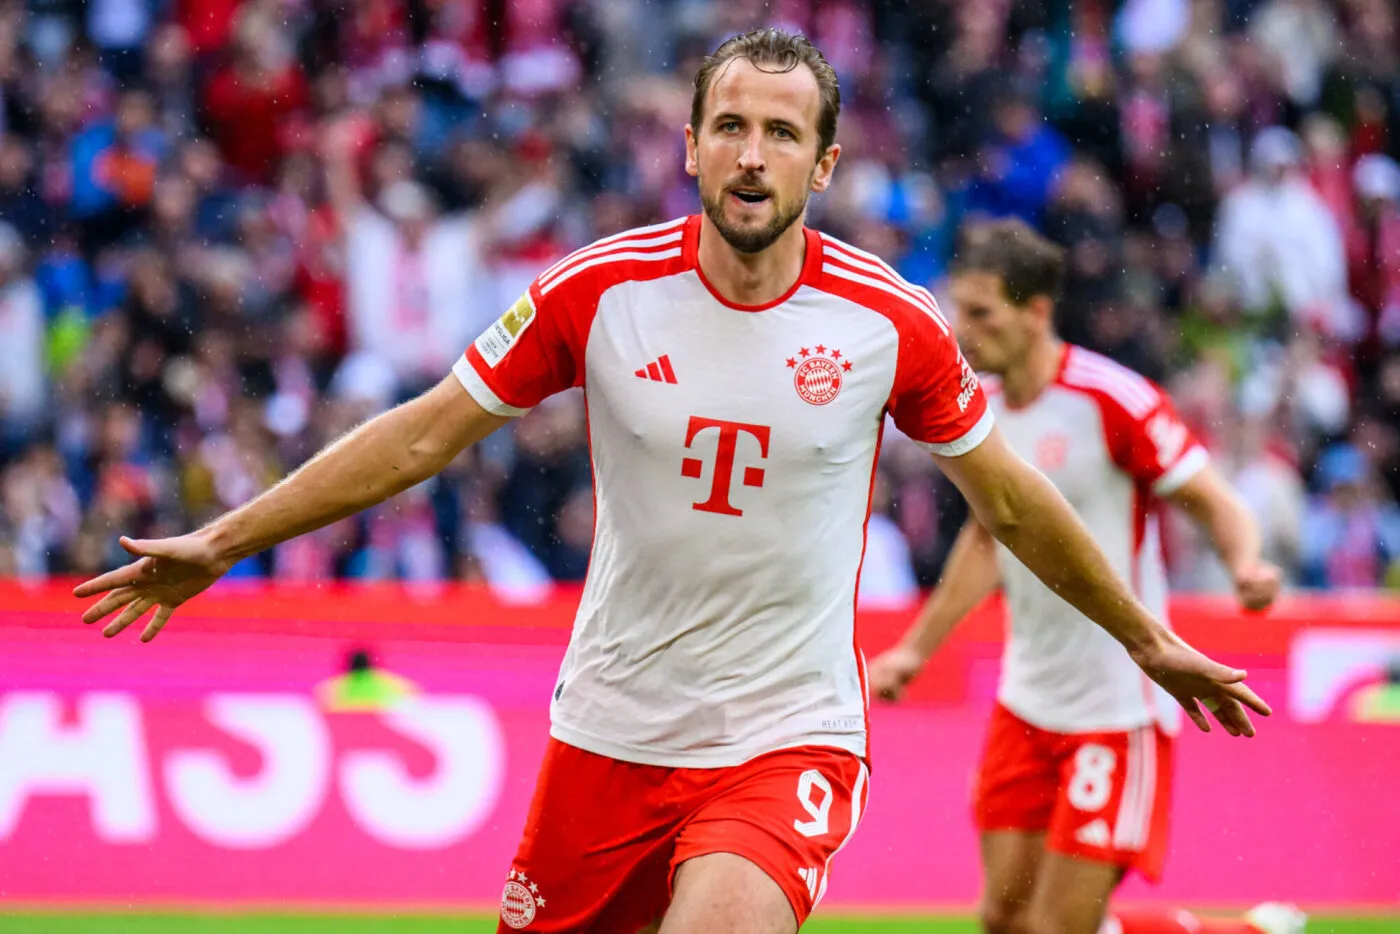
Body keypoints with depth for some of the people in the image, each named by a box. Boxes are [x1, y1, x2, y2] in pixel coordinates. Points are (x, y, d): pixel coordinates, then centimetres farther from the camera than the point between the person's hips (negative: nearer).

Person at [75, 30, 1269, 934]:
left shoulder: (889, 323, -7)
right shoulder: (598, 291, -6)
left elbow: (1009, 498, 9)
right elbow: (423, 434, 3)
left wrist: (1148, 639, 17)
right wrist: (218, 543, 3)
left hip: (789, 736, -2)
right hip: (610, 731, 2)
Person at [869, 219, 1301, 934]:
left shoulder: (1113, 401, -16)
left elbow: (1217, 505, -12)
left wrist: (1247, 567, -33)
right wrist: (917, 648, 23)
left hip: (1118, 707, -7)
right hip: (1027, 705, 7)